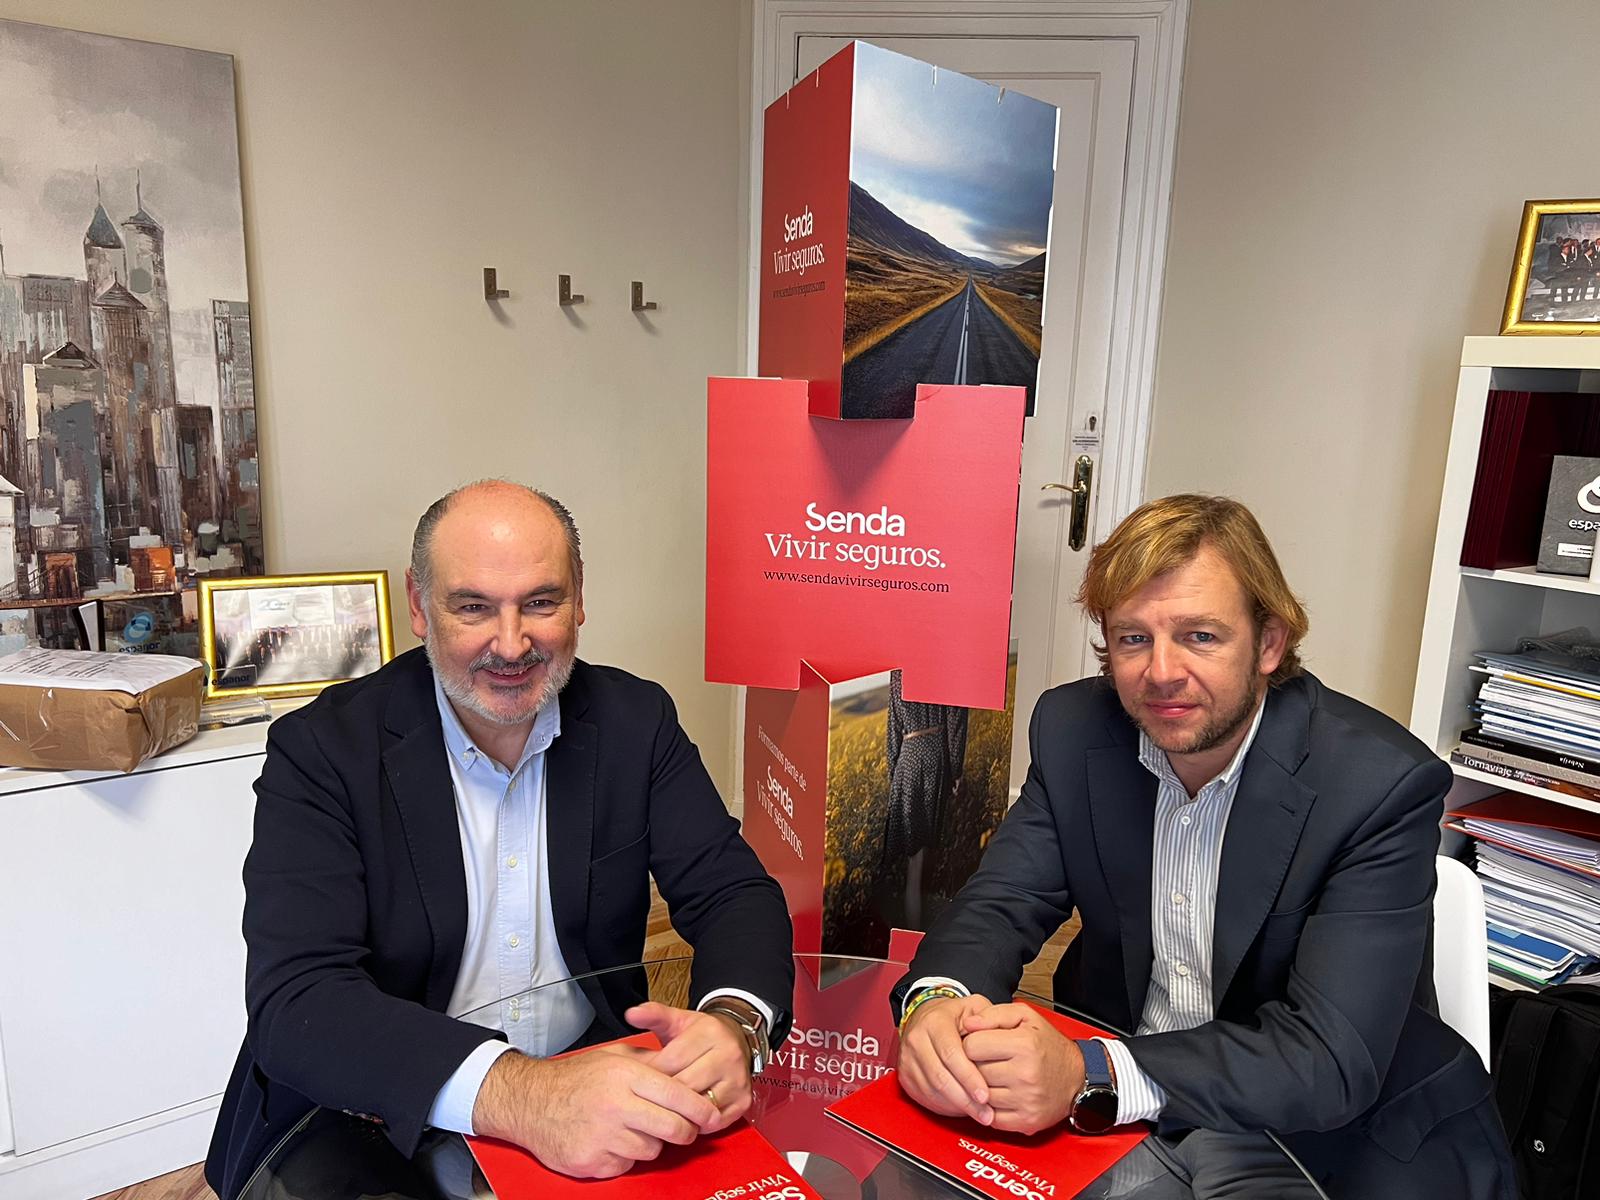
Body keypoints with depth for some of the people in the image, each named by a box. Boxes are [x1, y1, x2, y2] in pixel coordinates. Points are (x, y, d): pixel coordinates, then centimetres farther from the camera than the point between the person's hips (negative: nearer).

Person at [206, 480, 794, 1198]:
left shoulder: (636, 722, -3)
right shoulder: (322, 751, -12)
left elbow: (735, 893, -5)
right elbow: (295, 1001, -21)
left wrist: (734, 1025, -28)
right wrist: (517, 1094, -37)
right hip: (379, 1128, -2)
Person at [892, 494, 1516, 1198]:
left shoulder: (1385, 784, -20)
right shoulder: (1073, 730, -7)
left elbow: (1333, 1060, -24)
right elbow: (1002, 901, -6)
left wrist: (1092, 1076, -38)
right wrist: (937, 999, -30)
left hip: (1316, 1125, -3)